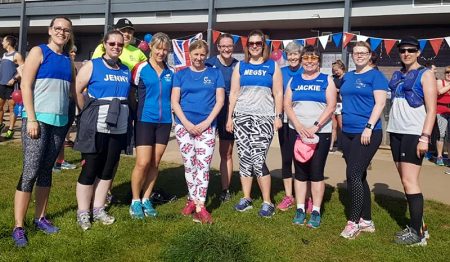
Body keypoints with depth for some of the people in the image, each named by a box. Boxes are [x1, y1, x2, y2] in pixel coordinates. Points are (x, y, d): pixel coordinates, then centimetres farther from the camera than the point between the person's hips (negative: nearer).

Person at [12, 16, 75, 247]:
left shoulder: (68, 60, 14)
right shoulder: (38, 52, -1)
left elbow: (72, 89, 18)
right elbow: (26, 86, -8)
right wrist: (31, 118, -14)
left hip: (59, 121, 5)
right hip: (38, 119, -5)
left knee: (46, 170, 11)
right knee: (30, 171, -7)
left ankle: (40, 217, 20)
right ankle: (18, 227, 0)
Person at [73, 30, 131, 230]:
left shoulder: (126, 70, 12)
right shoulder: (92, 66, -2)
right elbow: (77, 91, -6)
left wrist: (123, 114, 8)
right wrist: (88, 112, -1)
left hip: (118, 128, 5)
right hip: (96, 127, -5)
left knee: (108, 170, 10)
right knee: (90, 169, 0)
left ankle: (98, 209, 22)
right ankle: (83, 212, 12)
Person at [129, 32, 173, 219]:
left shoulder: (171, 72, 8)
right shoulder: (140, 68, -2)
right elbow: (131, 94, 3)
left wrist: (173, 114, 7)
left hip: (164, 122, 4)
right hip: (145, 120, -3)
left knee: (154, 164, 9)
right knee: (143, 163, -5)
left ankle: (146, 199, 22)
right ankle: (135, 201, 13)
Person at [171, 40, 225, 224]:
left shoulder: (215, 74, 8)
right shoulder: (181, 74, 9)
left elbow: (220, 101, 2)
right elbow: (174, 101, 3)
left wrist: (206, 122, -8)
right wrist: (186, 123, -10)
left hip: (207, 125, -1)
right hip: (184, 125, 1)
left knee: (203, 165, -6)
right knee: (189, 164, 5)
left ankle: (199, 205, -3)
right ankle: (195, 200, 18)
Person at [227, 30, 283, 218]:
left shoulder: (272, 66, 8)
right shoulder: (240, 66, 12)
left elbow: (278, 93, 5)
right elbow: (233, 93, 10)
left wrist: (278, 116, -3)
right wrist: (230, 117, 4)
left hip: (264, 118, -2)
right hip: (242, 117, 3)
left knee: (258, 160, -11)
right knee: (244, 159, 3)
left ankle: (267, 202, 1)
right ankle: (246, 198, 16)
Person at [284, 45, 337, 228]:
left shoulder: (326, 80, 5)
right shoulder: (294, 80, 12)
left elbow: (331, 106, -5)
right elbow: (287, 105, 4)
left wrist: (315, 126, -14)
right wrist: (299, 126, -10)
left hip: (321, 132, -2)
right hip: (297, 131, 2)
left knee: (316, 172, -1)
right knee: (300, 171, 6)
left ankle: (316, 211, 8)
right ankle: (300, 209, 14)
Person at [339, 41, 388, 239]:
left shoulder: (376, 76, -3)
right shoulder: (347, 77, 15)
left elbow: (380, 103, -11)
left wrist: (369, 127, -19)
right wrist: (342, 124, 17)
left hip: (367, 133, -7)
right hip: (347, 132, 7)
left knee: (354, 174, -11)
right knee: (359, 176, 10)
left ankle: (354, 221, 1)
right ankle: (366, 220, 20)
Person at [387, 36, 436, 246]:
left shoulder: (425, 74, -2)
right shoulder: (397, 76, 15)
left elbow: (431, 109, -8)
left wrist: (425, 137, -16)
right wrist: (391, 130, 11)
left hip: (414, 133, -6)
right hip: (396, 132, 6)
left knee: (409, 181, -9)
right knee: (405, 180, 8)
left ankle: (417, 233, 0)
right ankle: (416, 224, 18)